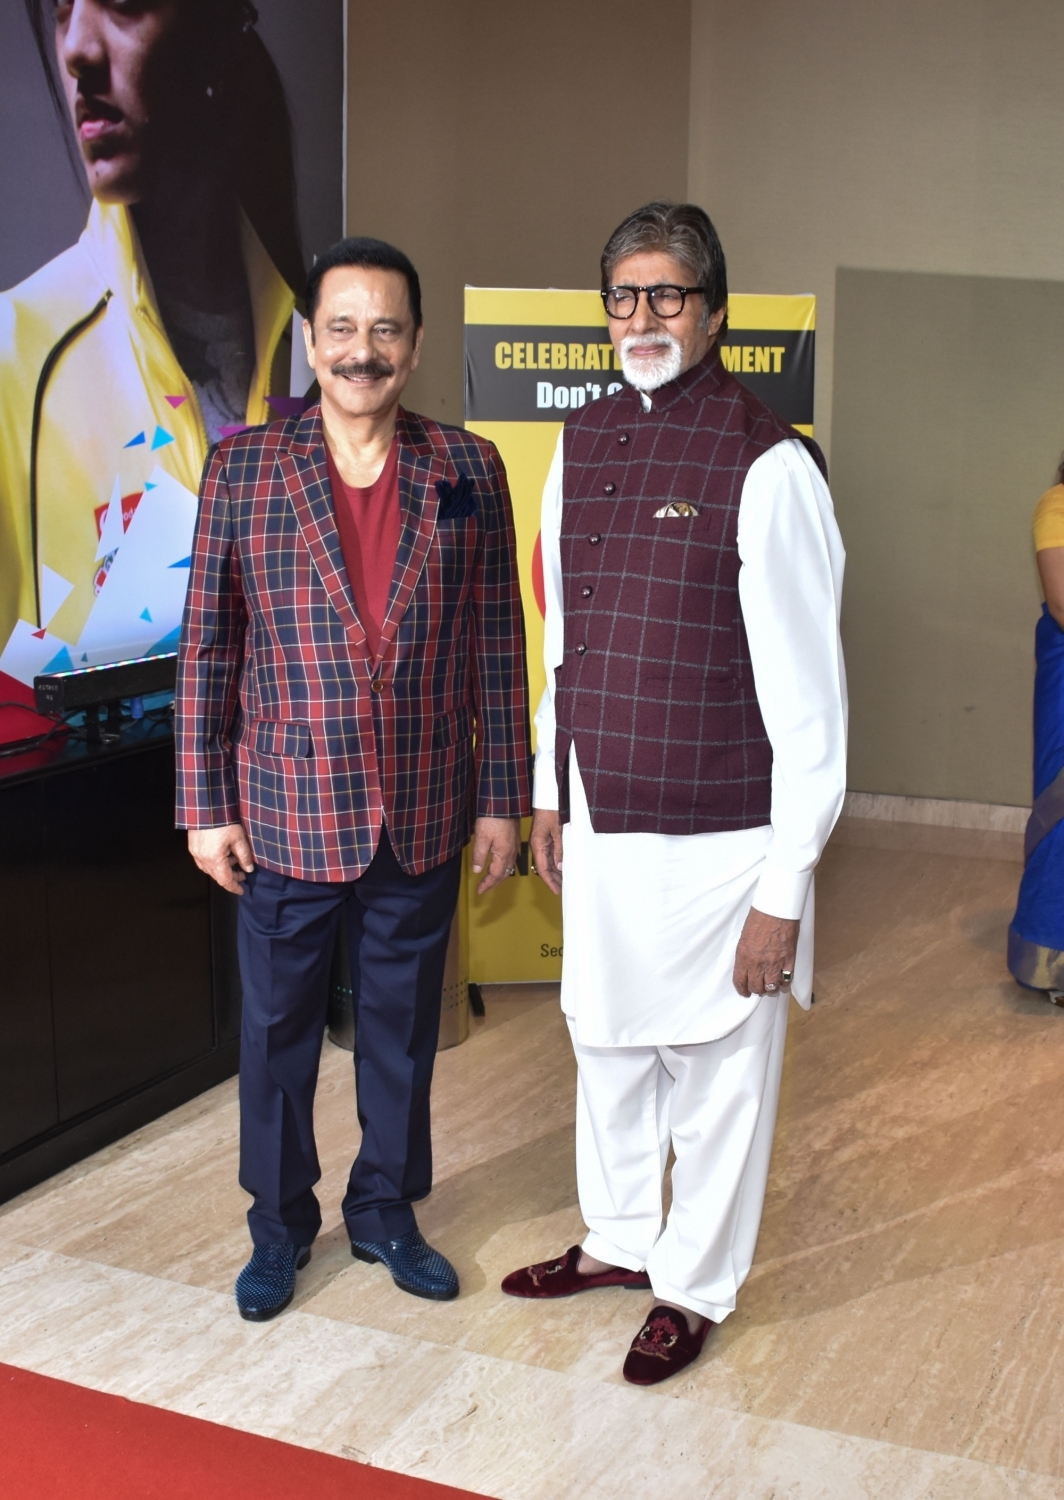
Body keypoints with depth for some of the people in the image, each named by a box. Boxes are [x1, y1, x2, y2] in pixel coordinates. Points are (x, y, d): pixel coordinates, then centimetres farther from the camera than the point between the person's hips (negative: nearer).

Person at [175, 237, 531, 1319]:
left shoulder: (467, 472, -1)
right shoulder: (241, 469, -4)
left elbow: (497, 650, 2)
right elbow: (206, 650, -2)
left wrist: (501, 798, 0)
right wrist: (205, 806, -3)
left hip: (424, 821, 1)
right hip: (285, 816, -1)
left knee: (402, 1028, 16)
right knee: (276, 1029, 12)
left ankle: (386, 1211, 36)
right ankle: (279, 1226, 33)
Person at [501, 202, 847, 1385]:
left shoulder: (768, 468, -16)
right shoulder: (582, 444, 5)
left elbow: (807, 698, -16)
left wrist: (785, 889, -16)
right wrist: (548, 790, 17)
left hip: (718, 839, -6)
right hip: (601, 821, 6)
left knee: (714, 1066, 11)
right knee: (606, 1039, 22)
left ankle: (694, 1286, 34)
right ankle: (618, 1237, 46)